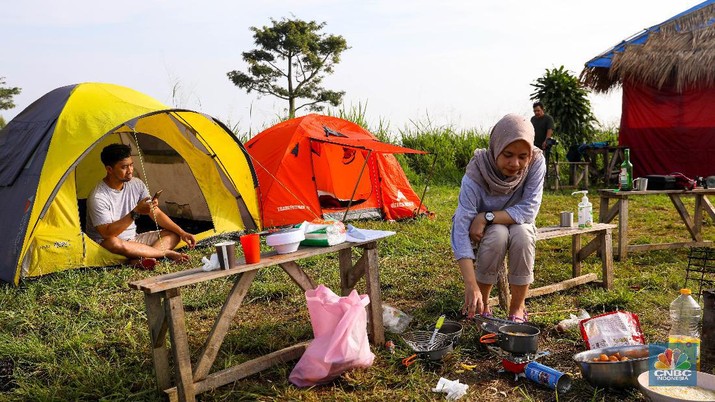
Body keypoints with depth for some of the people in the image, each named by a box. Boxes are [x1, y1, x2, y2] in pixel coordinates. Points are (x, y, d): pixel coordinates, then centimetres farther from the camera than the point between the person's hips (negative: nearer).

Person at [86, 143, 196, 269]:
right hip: (104, 244, -7)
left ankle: (140, 260, -32)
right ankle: (167, 253, -26)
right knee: (114, 243, -42)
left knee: (173, 234, -6)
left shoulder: (136, 184, -2)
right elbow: (107, 233, -29)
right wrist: (135, 212, -35)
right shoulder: (98, 197, -22)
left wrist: (182, 233, -8)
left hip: (132, 239, 7)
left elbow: (156, 214, 2)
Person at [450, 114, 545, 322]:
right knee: (498, 233, -34)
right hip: (484, 233, -2)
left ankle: (517, 308, -14)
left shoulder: (536, 162, -24)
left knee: (522, 233, -32)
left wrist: (486, 217, -34)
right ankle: (481, 305, -13)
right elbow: (461, 230, -37)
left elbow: (529, 209, -23)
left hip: (519, 226, 2)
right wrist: (471, 286, -46)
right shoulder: (475, 174, -31)